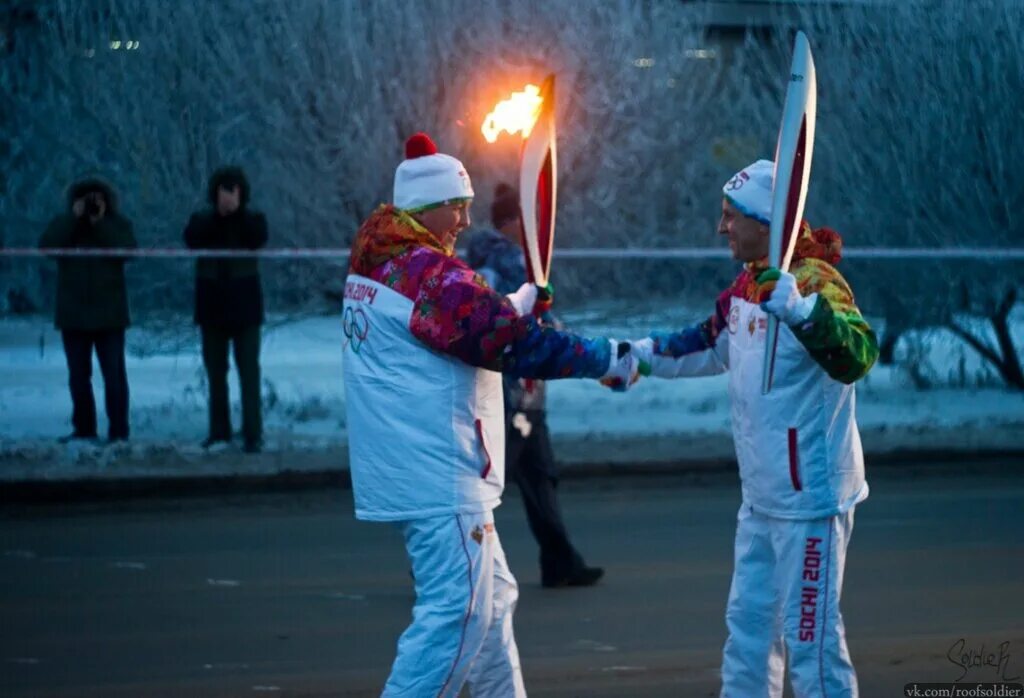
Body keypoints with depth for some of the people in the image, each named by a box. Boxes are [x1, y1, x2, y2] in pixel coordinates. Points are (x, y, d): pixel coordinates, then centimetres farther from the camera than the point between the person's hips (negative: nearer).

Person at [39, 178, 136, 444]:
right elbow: (46, 246, -13)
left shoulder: (118, 224, 3)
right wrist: (74, 218, -18)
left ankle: (118, 430, -4)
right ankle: (84, 428, 16)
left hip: (108, 313, -2)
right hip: (74, 313, 2)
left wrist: (100, 223, -19)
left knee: (114, 374, -6)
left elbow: (128, 250, -15)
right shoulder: (63, 224, 6)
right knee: (78, 375, 8)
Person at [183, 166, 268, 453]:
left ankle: (252, 433, -9)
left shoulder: (252, 219, 3)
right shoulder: (203, 220, 6)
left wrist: (237, 212, -21)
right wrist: (218, 215, -22)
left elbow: (258, 239, -18)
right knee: (215, 370, 8)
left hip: (244, 304, -2)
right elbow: (191, 239, -14)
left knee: (249, 370, -7)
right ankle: (219, 431, 15)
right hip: (212, 304, 2)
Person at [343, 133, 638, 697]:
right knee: (456, 613, -11)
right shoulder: (427, 271, -17)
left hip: (410, 470, 11)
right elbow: (509, 342, -19)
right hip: (438, 475, -11)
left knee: (491, 599, 19)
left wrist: (514, 306, 14)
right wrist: (608, 359, -12)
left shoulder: (375, 264, 13)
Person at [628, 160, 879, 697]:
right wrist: (642, 354, 19)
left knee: (808, 633, -8)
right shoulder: (748, 285, 9)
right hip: (762, 494, 10)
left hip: (810, 494, -10)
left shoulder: (813, 281, -19)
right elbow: (710, 345, 27)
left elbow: (856, 356, -36)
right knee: (748, 622, 18)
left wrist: (800, 309, -50)